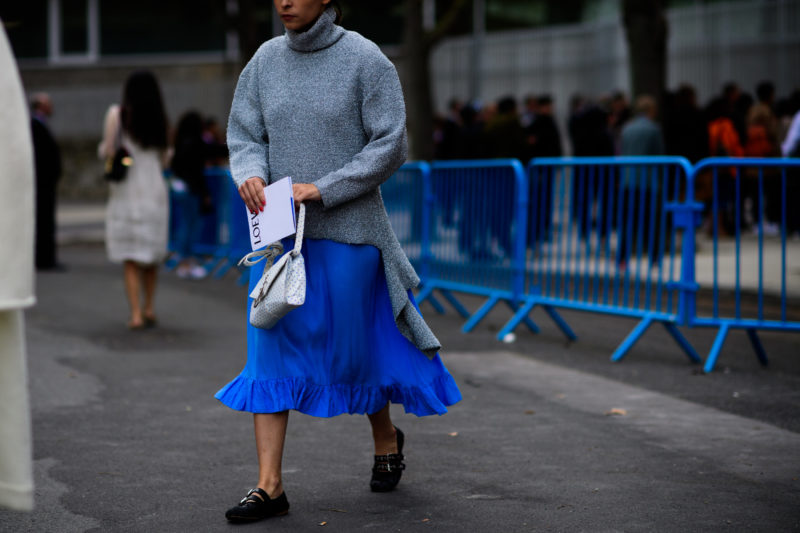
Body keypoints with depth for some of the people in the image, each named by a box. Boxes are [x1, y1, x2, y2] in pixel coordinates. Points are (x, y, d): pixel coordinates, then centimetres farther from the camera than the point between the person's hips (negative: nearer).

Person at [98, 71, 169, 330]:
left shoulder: (117, 114, -4)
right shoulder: (159, 120, 5)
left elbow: (107, 151, -6)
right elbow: (162, 158, 11)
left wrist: (104, 146, 15)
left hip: (127, 190, -3)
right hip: (155, 189, 3)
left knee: (130, 258, -1)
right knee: (152, 254, 15)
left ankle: (136, 314, -8)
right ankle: (149, 308, 20)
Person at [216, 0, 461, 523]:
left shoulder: (365, 59, -7)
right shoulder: (266, 60, 6)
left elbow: (391, 146, -9)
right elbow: (244, 135, 9)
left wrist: (322, 190, -17)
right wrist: (251, 175, -14)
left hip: (347, 230, -4)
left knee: (353, 348, 7)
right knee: (271, 349, -2)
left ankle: (387, 439, 36)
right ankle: (270, 486, 0)